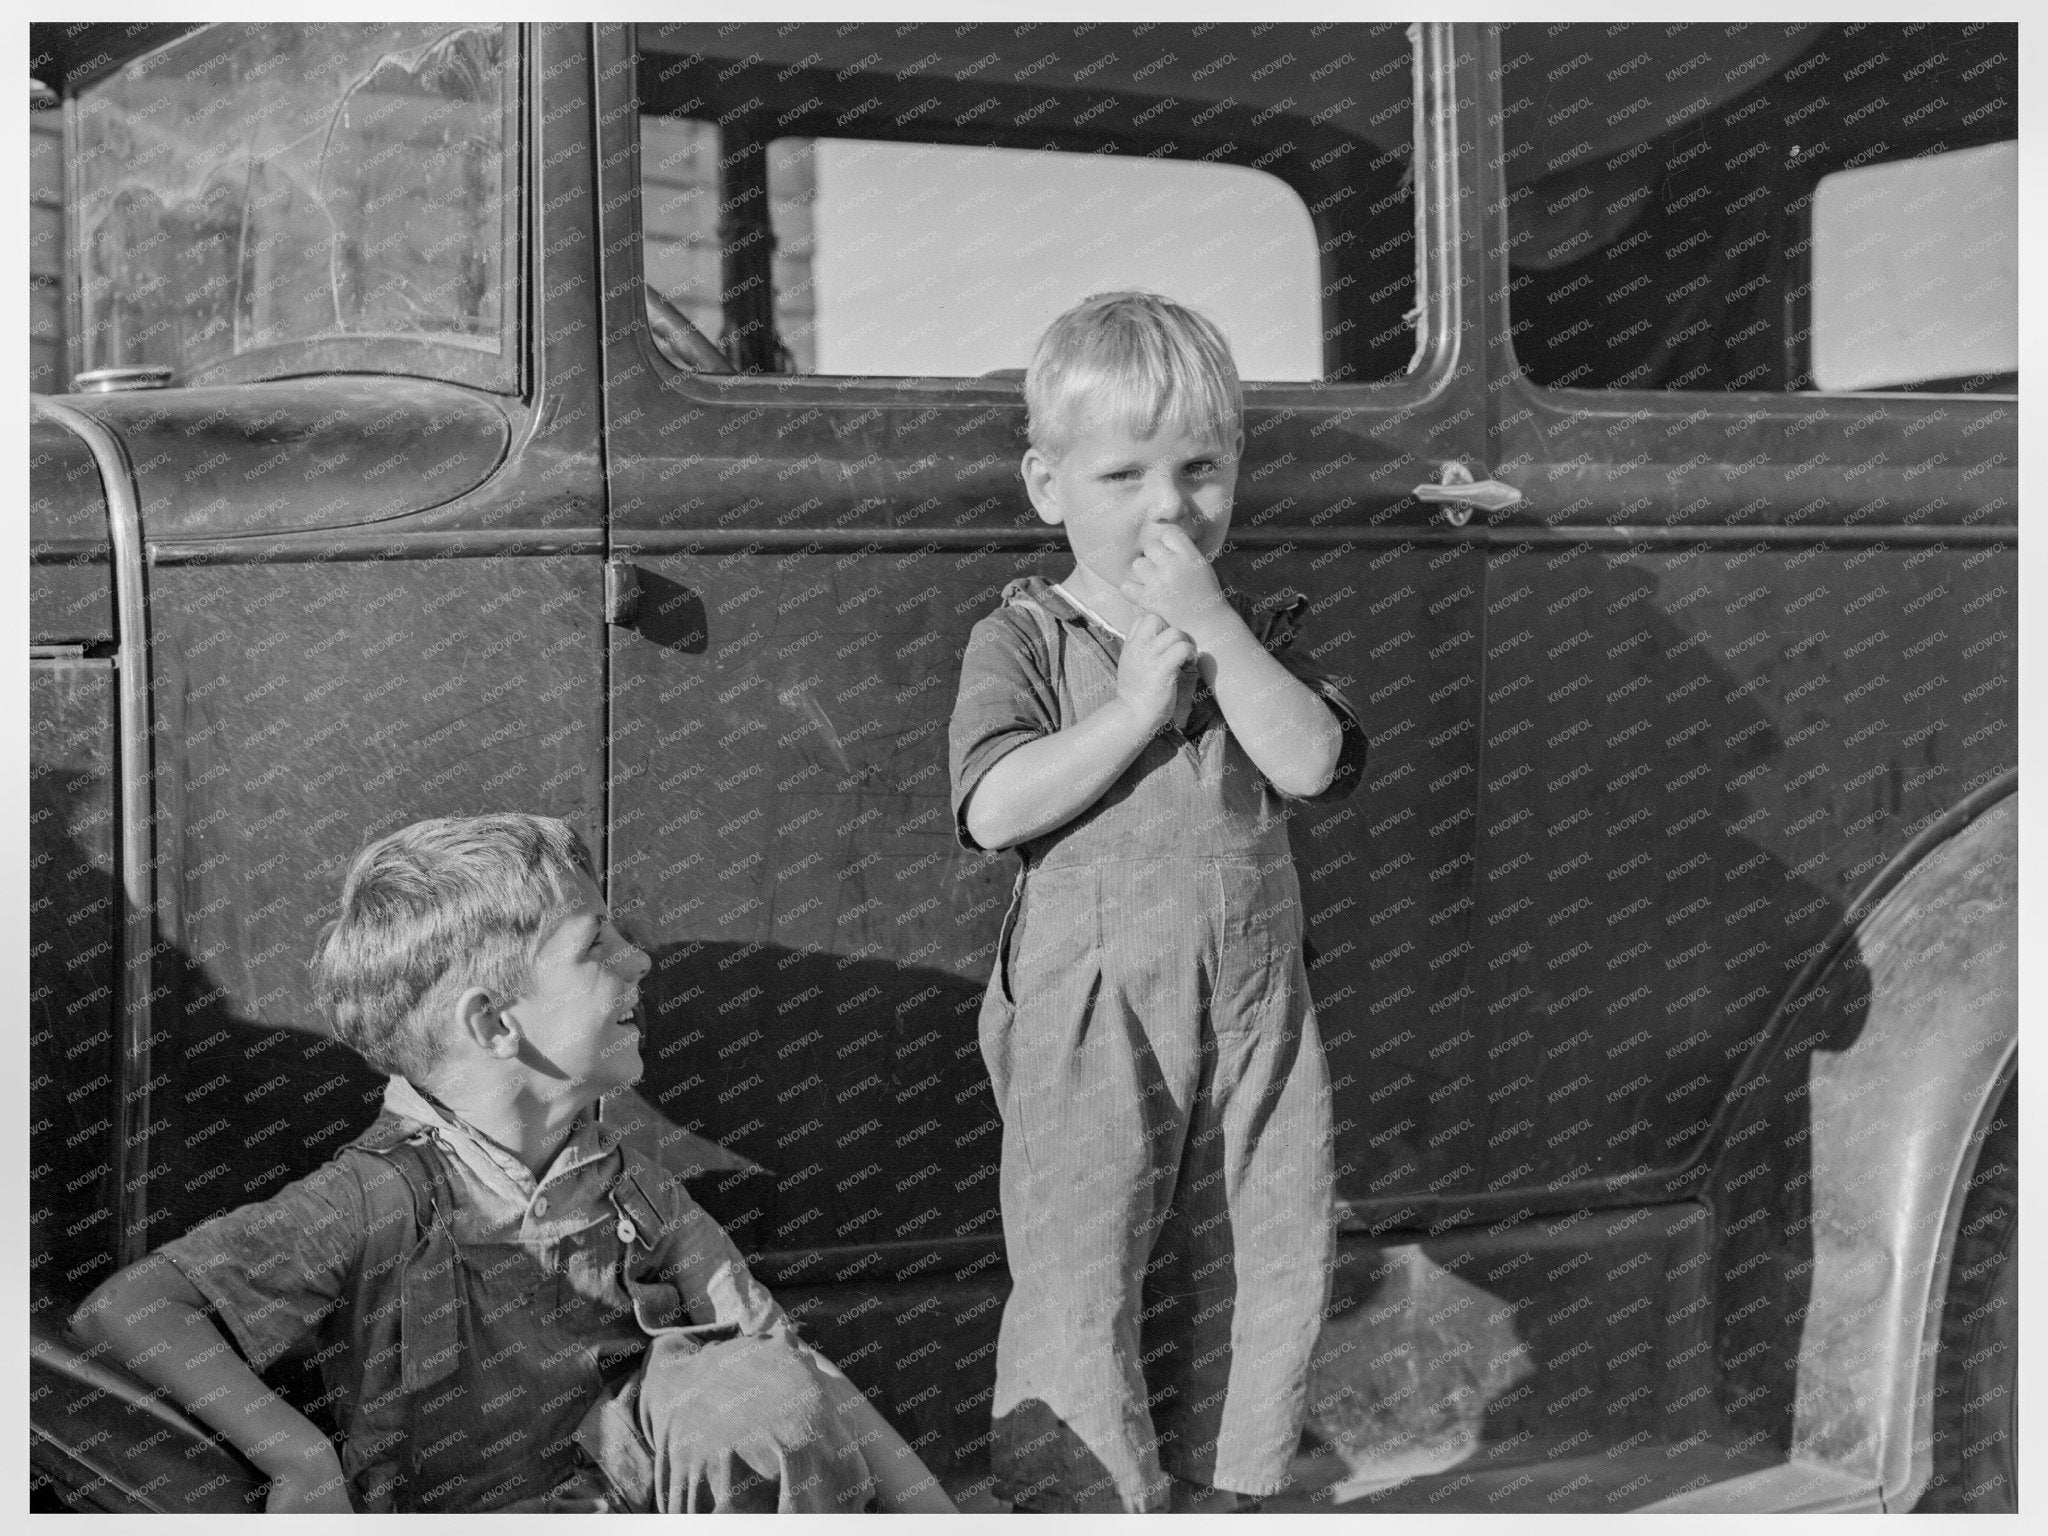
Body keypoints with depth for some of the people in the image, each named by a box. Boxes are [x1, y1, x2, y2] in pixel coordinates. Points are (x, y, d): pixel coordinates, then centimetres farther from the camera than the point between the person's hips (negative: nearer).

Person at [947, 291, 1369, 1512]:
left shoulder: (1255, 634, 8)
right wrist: (1135, 704, -17)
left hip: (1253, 1010, 4)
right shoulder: (1025, 641, -2)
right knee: (1081, 1280, -4)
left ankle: (1210, 1496, 25)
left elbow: (1313, 761, -11)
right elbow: (995, 807, -16)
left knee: (1264, 1269, 10)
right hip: (1091, 1018, -4)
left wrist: (1207, 620, -15)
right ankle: (1091, 1504, 7)